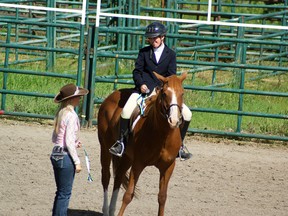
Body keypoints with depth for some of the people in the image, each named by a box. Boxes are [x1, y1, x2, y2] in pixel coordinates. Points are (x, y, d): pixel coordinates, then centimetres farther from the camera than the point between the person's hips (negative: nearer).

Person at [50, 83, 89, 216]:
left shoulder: (60, 114, 10)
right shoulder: (71, 116, -16)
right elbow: (69, 141, -19)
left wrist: (75, 142, 14)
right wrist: (77, 162, -15)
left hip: (56, 154, 9)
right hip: (66, 156, -9)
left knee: (61, 192, 16)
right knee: (65, 193, -1)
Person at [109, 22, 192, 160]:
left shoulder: (170, 54, 9)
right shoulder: (144, 52, 9)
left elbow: (171, 76, 3)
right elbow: (137, 71, 6)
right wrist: (141, 84, -13)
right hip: (144, 89, -1)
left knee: (186, 114, -10)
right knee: (126, 111, -27)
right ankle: (121, 141, -11)